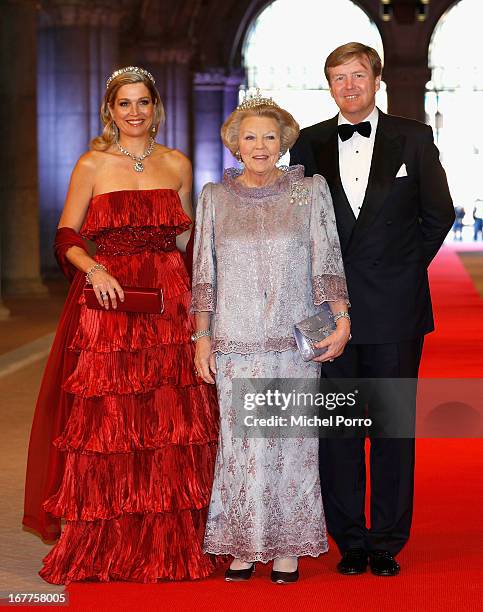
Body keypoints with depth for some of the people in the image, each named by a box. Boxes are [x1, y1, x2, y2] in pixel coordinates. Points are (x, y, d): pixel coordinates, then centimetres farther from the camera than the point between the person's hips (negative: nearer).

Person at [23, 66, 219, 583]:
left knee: (168, 419, 0)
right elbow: (67, 237, 3)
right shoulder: (92, 165, 4)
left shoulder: (177, 165, 11)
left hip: (167, 303, 2)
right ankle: (97, 545, 5)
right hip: (105, 304, -2)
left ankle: (169, 545, 8)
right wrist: (94, 269, -14)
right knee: (100, 418, -4)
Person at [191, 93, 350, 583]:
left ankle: (287, 548, 11)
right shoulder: (214, 197, 7)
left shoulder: (310, 191, 4)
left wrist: (341, 320, -12)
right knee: (240, 443, 0)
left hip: (295, 339, -1)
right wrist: (201, 336, 3)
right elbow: (203, 274, 8)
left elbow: (327, 261, -1)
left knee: (291, 442, 2)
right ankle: (243, 547, 10)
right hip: (235, 341, 1)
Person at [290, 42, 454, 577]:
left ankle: (387, 542, 14)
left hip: (395, 309, -1)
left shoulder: (414, 138, 3)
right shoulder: (310, 143, 7)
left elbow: (439, 213, 8)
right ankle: (350, 541, 16)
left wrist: (407, 267, 6)